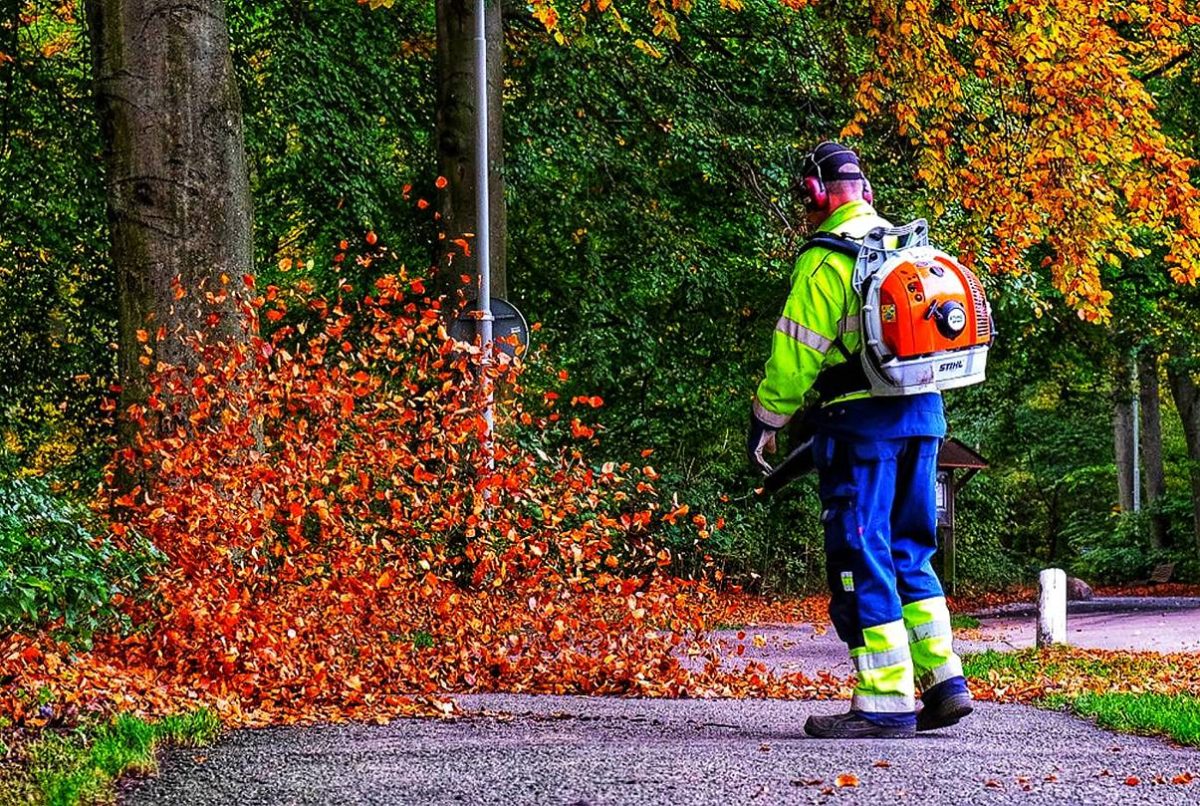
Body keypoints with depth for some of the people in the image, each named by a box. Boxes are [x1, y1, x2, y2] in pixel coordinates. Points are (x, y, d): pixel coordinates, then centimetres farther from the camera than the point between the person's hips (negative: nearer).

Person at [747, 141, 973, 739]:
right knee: (907, 555, 16)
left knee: (862, 559, -4)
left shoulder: (824, 259, -10)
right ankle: (943, 681, 11)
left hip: (861, 420, -7)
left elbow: (796, 354, -10)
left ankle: (886, 702, -7)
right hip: (924, 417, 7)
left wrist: (765, 421, 1)